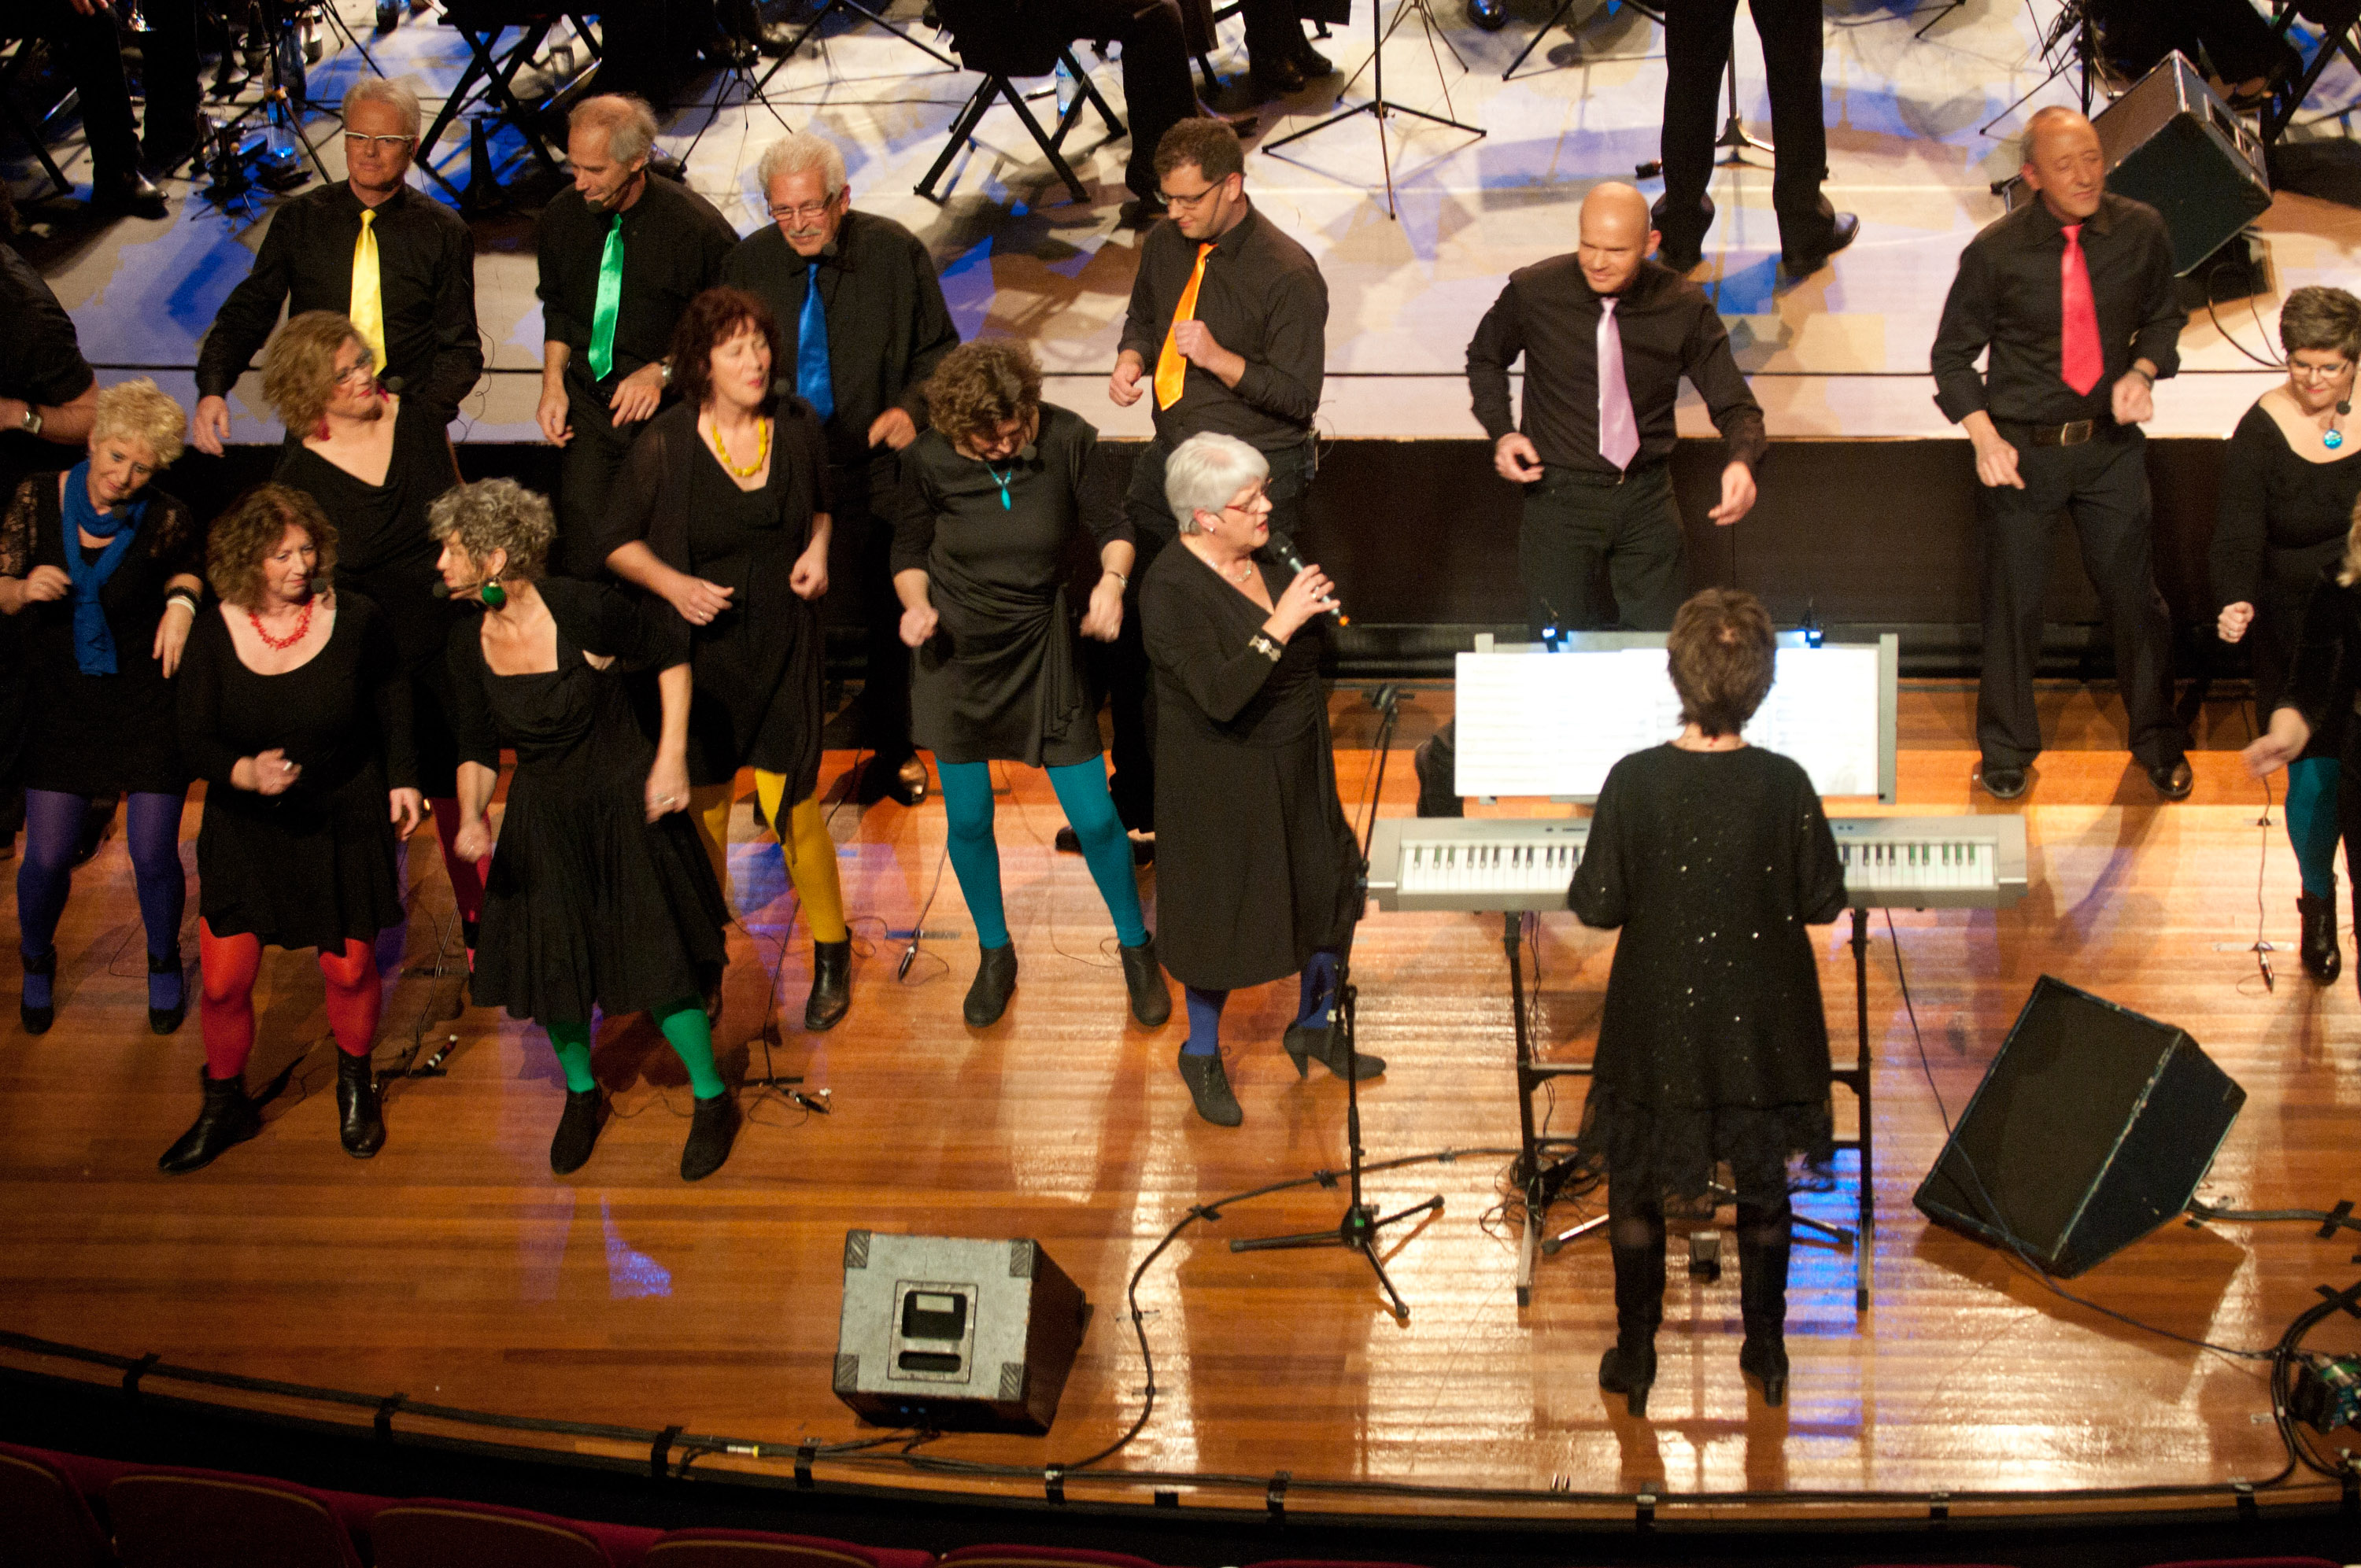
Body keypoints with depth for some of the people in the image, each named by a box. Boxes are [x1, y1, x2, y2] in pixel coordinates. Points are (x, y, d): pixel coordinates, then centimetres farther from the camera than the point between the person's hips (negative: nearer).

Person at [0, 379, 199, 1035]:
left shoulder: (165, 520, -14)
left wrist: (182, 600, -15)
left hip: (148, 700, -1)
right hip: (60, 702, 1)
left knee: (153, 856, 1)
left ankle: (163, 963, 32)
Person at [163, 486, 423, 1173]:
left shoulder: (355, 619, -13)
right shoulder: (214, 636, -13)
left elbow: (392, 696, 7)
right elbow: (195, 742, -10)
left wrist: (401, 779, 4)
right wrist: (246, 772, -30)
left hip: (344, 819, 0)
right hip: (245, 825, 0)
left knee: (349, 969, 6)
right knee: (224, 979, -1)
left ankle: (355, 1085, 36)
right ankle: (224, 1107, 24)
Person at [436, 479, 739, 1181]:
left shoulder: (584, 609, -21)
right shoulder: (470, 647, -6)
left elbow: (671, 654, -7)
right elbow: (477, 753, 4)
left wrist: (671, 758, -10)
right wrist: (472, 815, -16)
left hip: (624, 803, -5)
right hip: (542, 819, 5)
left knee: (655, 962, -4)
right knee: (549, 961, 7)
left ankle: (712, 1100, 18)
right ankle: (581, 1093, 34)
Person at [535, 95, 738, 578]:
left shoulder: (697, 227, -14)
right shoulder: (562, 216, 1)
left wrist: (662, 373, -14)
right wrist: (553, 385, 5)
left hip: (669, 412, -4)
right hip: (589, 410, 4)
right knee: (578, 561, -3)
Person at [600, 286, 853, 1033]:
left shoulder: (798, 426, -2)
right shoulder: (665, 444, -10)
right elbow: (618, 541, 1)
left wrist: (818, 547, -4)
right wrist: (673, 585, -16)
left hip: (784, 647, 1)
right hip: (700, 648, -1)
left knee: (790, 803, -4)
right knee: (702, 811, 8)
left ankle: (831, 953, 19)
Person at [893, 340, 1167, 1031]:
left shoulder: (1067, 439, -17)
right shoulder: (931, 460, -13)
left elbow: (1112, 527, -6)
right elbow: (909, 552, 2)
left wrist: (1112, 578, -27)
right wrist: (916, 603, -18)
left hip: (1044, 649, -1)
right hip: (956, 652, 1)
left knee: (1094, 818, 0)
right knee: (968, 820, 8)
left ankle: (1136, 947, 25)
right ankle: (995, 953, 33)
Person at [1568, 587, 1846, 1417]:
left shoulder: (1634, 782, -19)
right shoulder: (1784, 785, -17)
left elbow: (1597, 906, -12)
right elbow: (1823, 902, -6)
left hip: (1658, 1022, -1)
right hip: (1759, 1026, 1)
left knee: (1635, 1191, 18)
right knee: (1763, 1189, 21)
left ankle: (1636, 1358, 26)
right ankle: (1766, 1349, 32)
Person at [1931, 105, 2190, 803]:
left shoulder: (2141, 231, -6)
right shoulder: (1996, 251, -12)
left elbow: (2163, 315, 11)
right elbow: (1953, 354, -2)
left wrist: (2144, 369, -10)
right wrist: (1984, 437, -15)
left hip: (2111, 445, 2)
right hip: (2023, 450, -2)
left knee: (2136, 596, 8)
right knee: (2013, 603, 8)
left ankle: (2158, 744, 31)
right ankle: (2007, 752, 29)